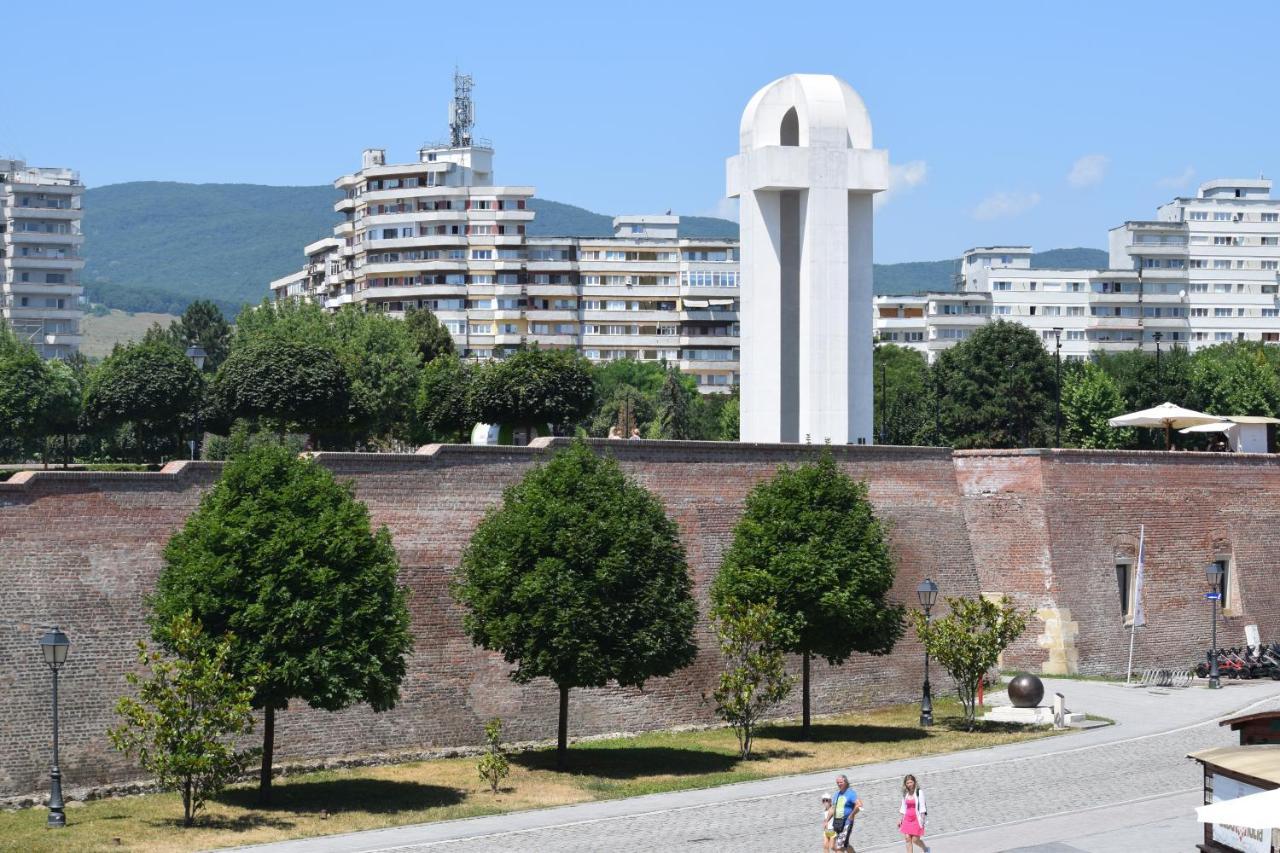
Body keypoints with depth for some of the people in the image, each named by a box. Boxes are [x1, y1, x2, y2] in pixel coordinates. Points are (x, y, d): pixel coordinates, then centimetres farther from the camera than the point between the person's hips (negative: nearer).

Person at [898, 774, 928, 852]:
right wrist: (900, 819, 13)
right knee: (908, 838, -2)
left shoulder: (919, 792, -10)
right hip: (907, 819, 5)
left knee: (915, 839, -2)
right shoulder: (905, 794, 6)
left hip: (916, 819, -5)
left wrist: (922, 819, -15)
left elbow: (922, 806, -11)